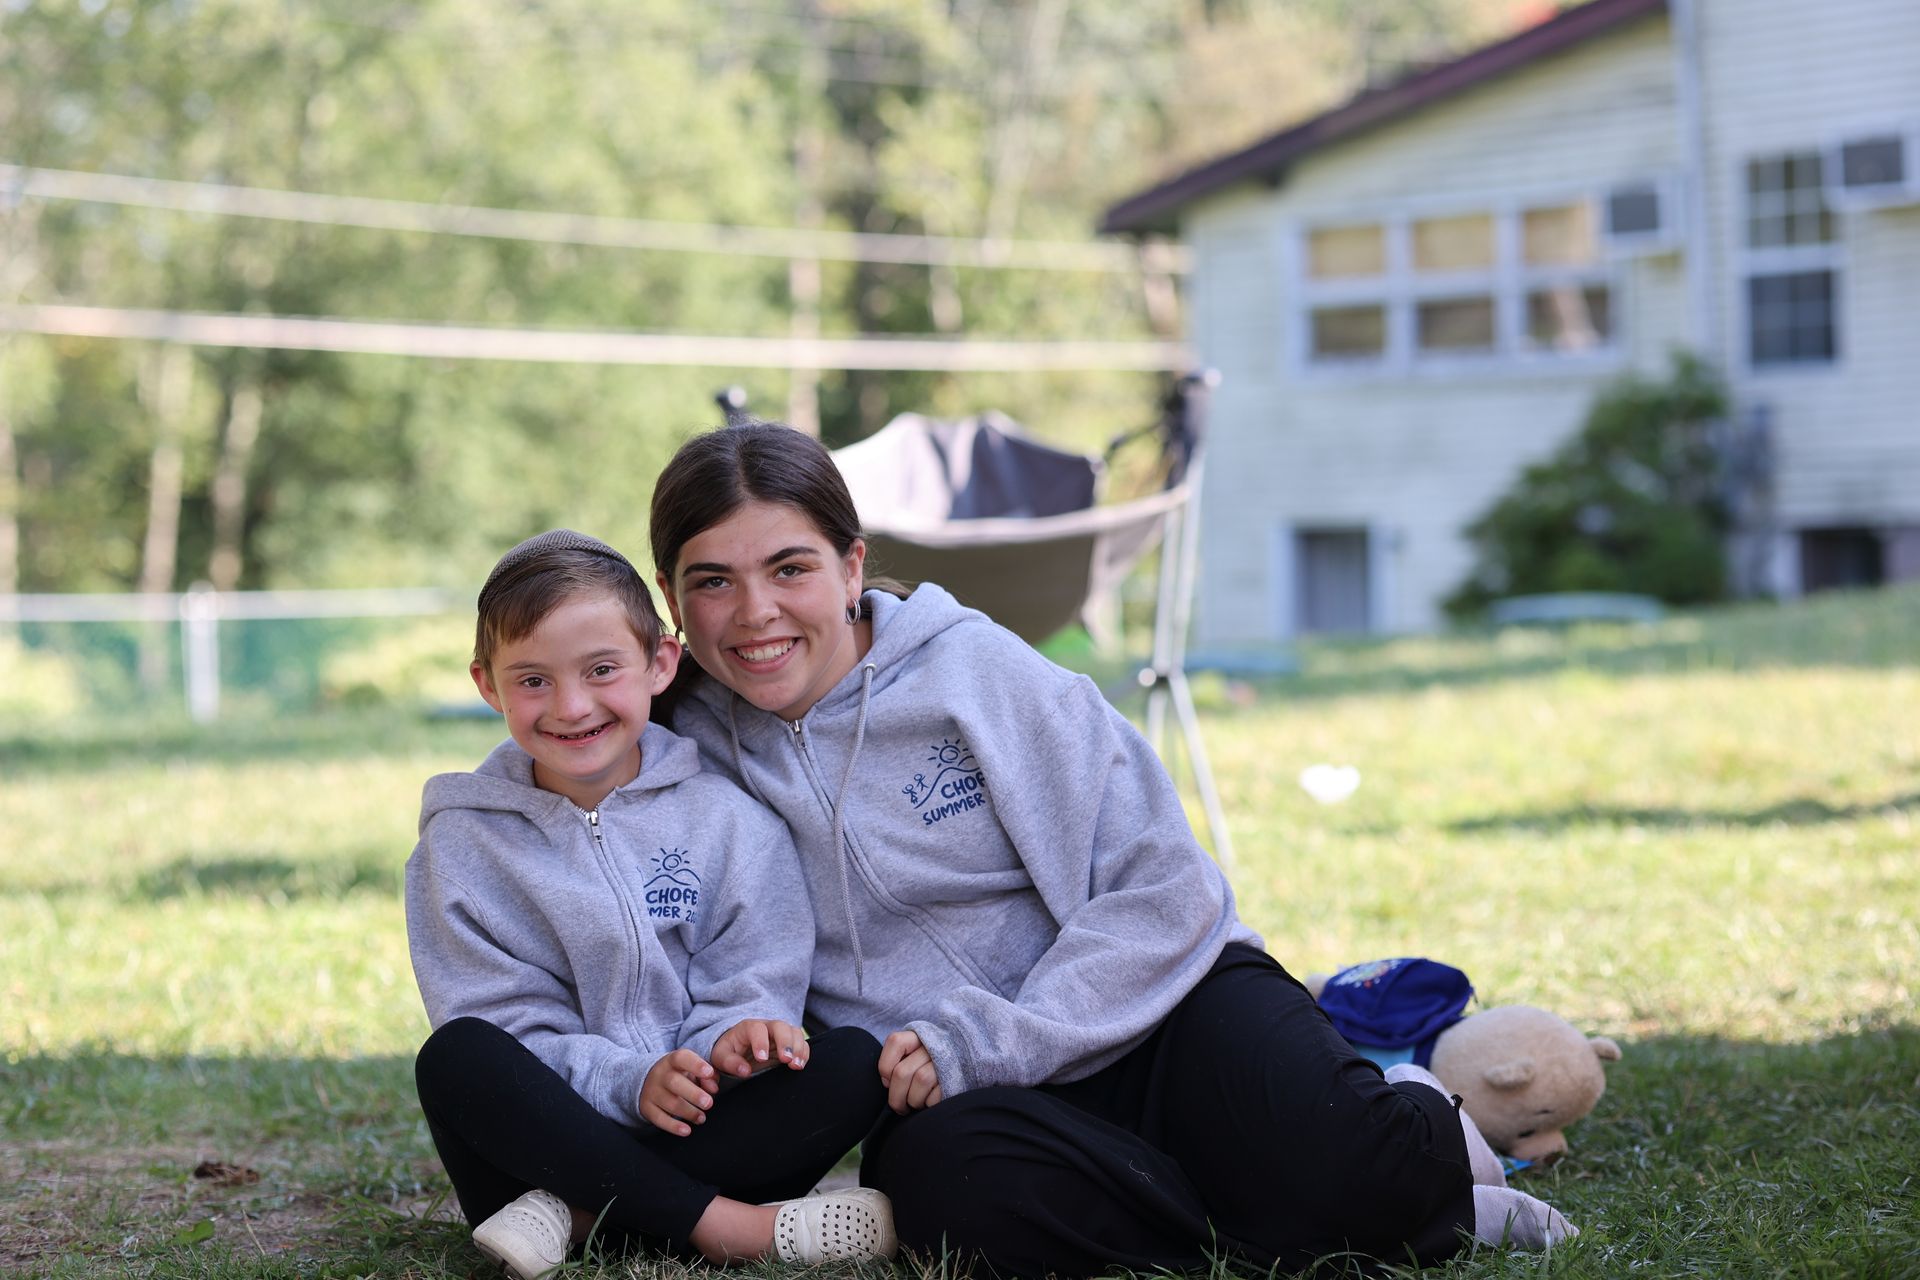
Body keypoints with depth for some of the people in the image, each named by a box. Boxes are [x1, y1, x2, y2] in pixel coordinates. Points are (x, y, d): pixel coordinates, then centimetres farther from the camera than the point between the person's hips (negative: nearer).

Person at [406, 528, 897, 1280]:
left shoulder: (725, 819, 6)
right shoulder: (462, 844, 3)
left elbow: (756, 984, 1)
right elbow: (502, 1023, -5)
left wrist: (726, 1041, -24)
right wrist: (630, 1081, -22)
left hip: (699, 1133, 1)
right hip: (555, 1130, -1)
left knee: (855, 1062, -23)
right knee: (456, 1059, -31)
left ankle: (578, 1215, -28)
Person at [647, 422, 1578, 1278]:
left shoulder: (971, 668, -4)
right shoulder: (686, 745, 5)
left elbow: (1161, 891, -8)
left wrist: (982, 1042, -18)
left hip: (1151, 1009, -2)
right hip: (961, 1095, 2)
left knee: (1346, 1174, -34)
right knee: (946, 1176, -37)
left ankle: (1421, 1144, 6)